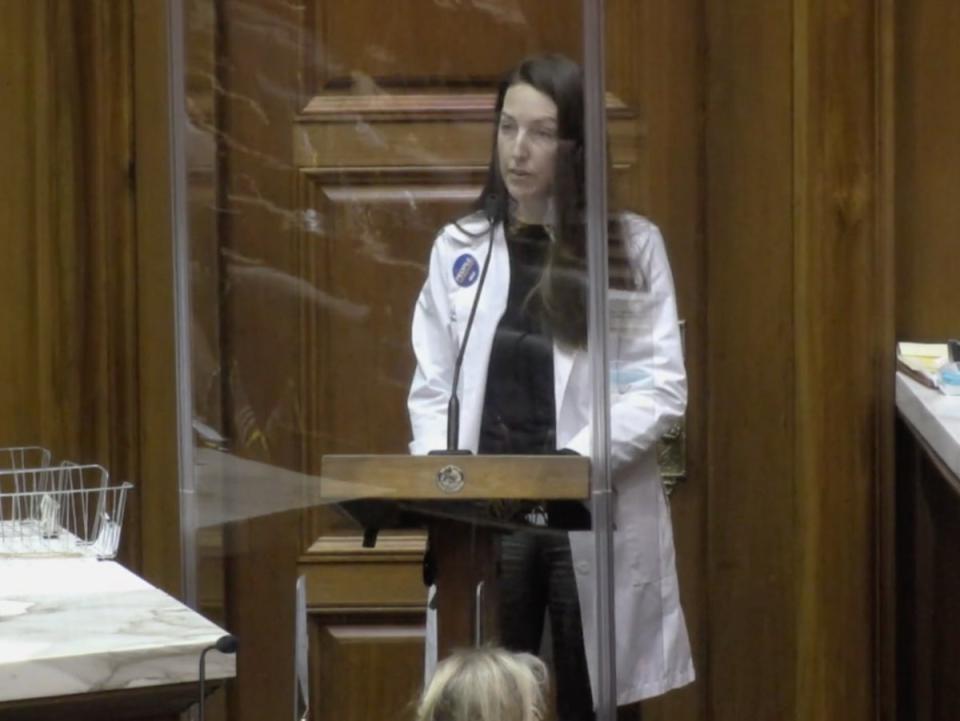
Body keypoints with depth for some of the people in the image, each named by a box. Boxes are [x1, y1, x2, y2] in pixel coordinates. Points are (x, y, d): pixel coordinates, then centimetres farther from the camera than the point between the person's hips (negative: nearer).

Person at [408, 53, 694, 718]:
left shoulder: (632, 245, 1)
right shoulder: (460, 247, 8)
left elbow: (660, 388, -4)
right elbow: (434, 387, 9)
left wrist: (578, 459, -18)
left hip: (593, 518, -1)